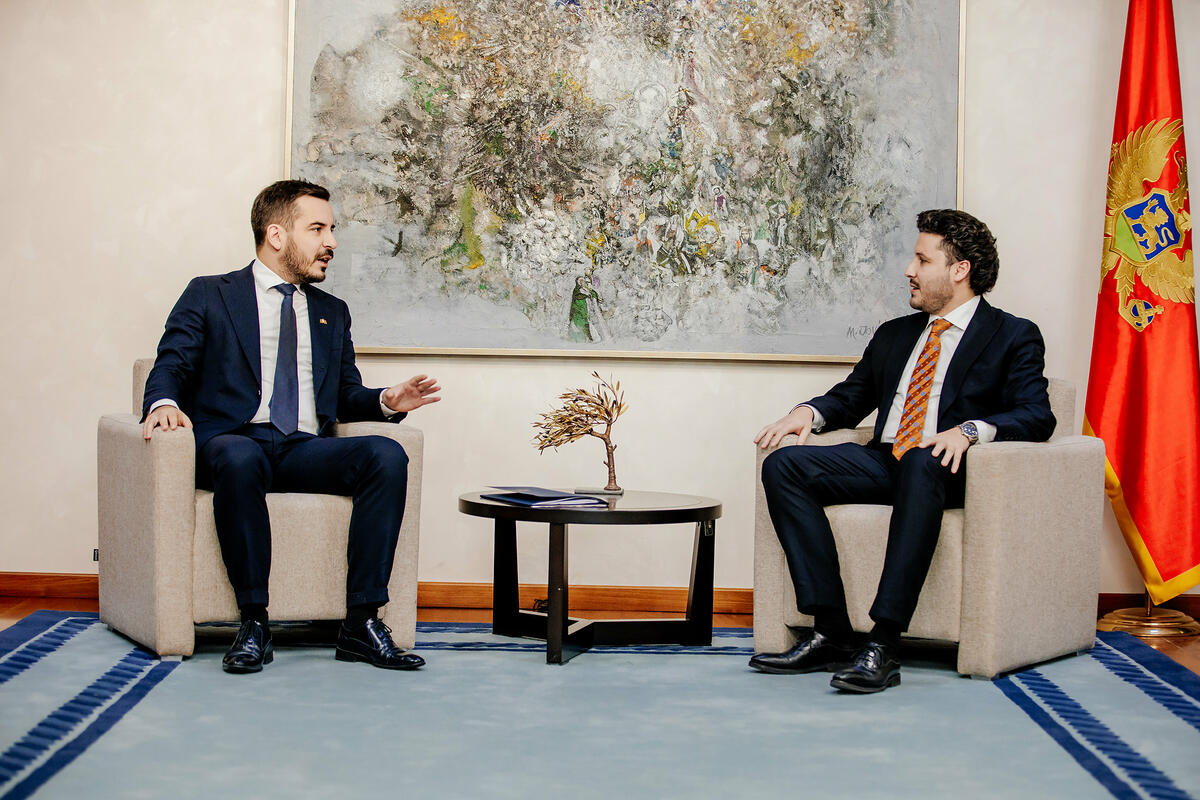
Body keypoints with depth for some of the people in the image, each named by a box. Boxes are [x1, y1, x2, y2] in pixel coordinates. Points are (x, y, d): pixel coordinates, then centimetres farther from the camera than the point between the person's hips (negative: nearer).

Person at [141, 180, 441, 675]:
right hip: (231, 442, -4)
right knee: (241, 458, -40)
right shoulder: (210, 295, 14)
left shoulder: (332, 312, 26)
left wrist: (385, 402, 0)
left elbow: (346, 395, 24)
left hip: (306, 449, 4)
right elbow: (171, 367, 5)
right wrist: (165, 403, -20)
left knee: (387, 455, -26)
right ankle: (253, 622, -31)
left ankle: (362, 622, -28)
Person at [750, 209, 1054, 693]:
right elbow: (850, 398, 27)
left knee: (920, 462, -41)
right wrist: (810, 412, 2)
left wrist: (969, 430, -25)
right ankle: (832, 634, -25)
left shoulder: (1013, 336, 6)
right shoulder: (894, 335, 25)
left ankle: (884, 645, -45)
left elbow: (1037, 417, -6)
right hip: (885, 465, 6)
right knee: (784, 464, -18)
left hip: (950, 471, -6)